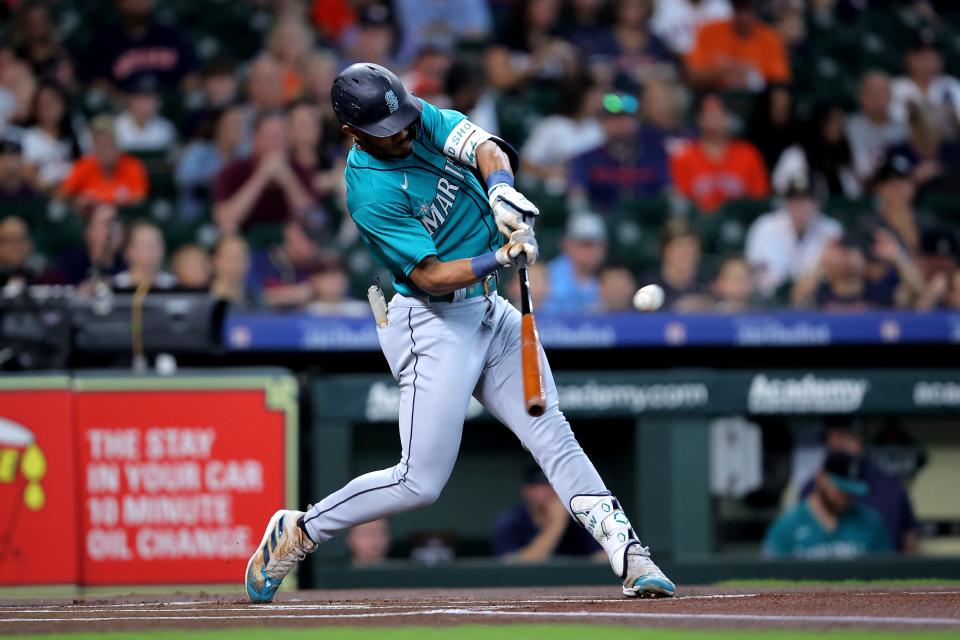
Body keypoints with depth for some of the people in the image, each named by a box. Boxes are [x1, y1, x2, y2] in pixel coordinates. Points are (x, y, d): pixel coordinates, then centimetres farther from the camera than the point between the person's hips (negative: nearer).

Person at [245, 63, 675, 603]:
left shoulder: (421, 117, 0)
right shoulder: (370, 192, -21)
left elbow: (483, 147, -14)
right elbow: (429, 275, -22)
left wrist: (500, 185, -36)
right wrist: (499, 260, -37)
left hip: (490, 312, 7)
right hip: (433, 323, -7)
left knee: (553, 435, 0)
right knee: (421, 483, -8)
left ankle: (629, 556, -4)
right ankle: (297, 532, 7)